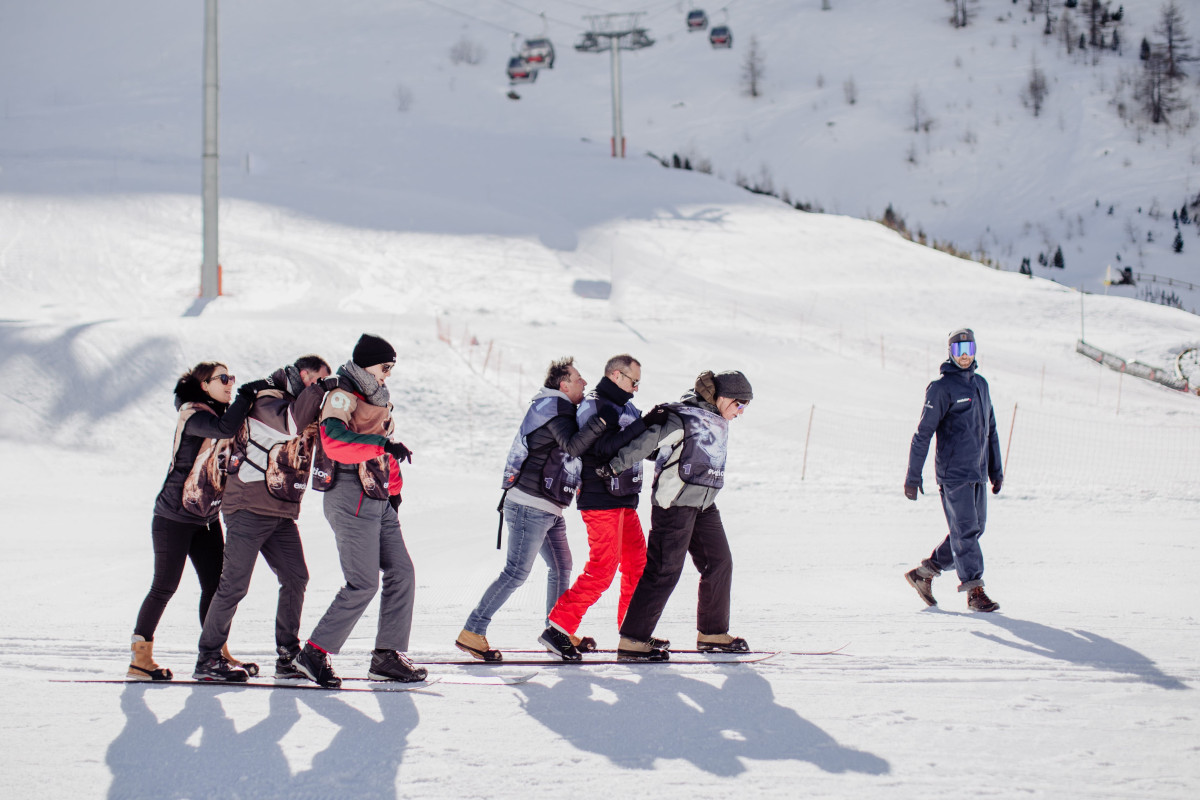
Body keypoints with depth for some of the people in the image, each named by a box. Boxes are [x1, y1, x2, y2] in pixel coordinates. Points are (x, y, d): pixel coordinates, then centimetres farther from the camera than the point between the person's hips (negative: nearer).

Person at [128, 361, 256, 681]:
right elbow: (224, 429, -33)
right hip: (174, 518, -8)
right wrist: (247, 395, -23)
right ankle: (140, 658, 3)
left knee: (215, 584, 4)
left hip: (207, 517, 8)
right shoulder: (192, 415, -15)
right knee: (164, 586, -4)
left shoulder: (220, 415, 13)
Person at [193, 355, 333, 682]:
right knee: (234, 585, -7)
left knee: (296, 578, 1)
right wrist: (317, 388, -21)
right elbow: (292, 423, -27)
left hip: (282, 513, 9)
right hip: (249, 508, -9)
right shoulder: (268, 401, -9)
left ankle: (288, 657, 8)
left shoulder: (303, 405, 19)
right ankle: (207, 660, -2)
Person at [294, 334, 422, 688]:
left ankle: (388, 657, 8)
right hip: (351, 499, -9)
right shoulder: (342, 396, -9)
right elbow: (333, 439, -28)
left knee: (401, 573, 4)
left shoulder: (377, 400, 21)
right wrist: (382, 444, -33)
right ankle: (315, 653, -5)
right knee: (363, 584, -12)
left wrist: (393, 488, 23)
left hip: (379, 500, 10)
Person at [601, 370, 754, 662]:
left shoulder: (718, 421, 14)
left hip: (703, 505, 9)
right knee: (665, 570, -10)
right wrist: (616, 465, -29)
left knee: (720, 562, 12)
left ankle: (712, 632, 25)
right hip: (675, 502, -9)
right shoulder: (686, 416, -15)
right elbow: (649, 439, -23)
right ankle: (632, 640, -8)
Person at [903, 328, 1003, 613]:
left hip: (977, 472, 8)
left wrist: (996, 470, 21)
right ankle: (975, 591, -7)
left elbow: (990, 429, 22)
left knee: (973, 530, 10)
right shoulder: (942, 388, -8)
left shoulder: (980, 384, 14)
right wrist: (913, 475, -12)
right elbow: (923, 432, -9)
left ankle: (923, 573, 20)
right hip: (953, 472, -8)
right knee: (965, 530, -9)